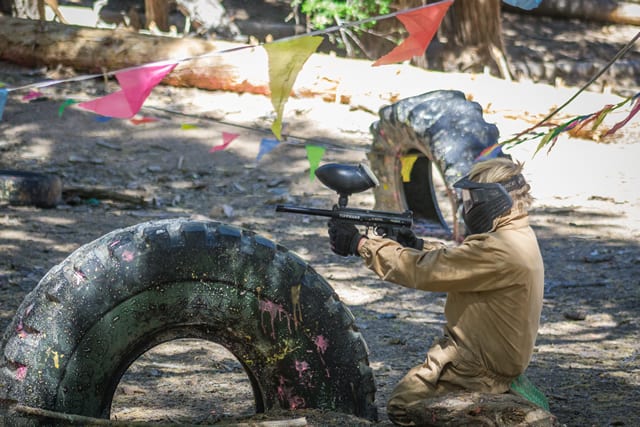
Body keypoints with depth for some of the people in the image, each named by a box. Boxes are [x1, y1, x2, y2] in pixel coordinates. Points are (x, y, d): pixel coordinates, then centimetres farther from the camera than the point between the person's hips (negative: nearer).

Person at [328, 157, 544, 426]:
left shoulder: (498, 251, -27)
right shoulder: (516, 236, 6)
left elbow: (424, 270, -24)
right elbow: (453, 261, 15)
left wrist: (359, 245, -18)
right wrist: (416, 246, -1)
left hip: (485, 368, -10)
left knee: (402, 405, -7)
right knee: (410, 383, 19)